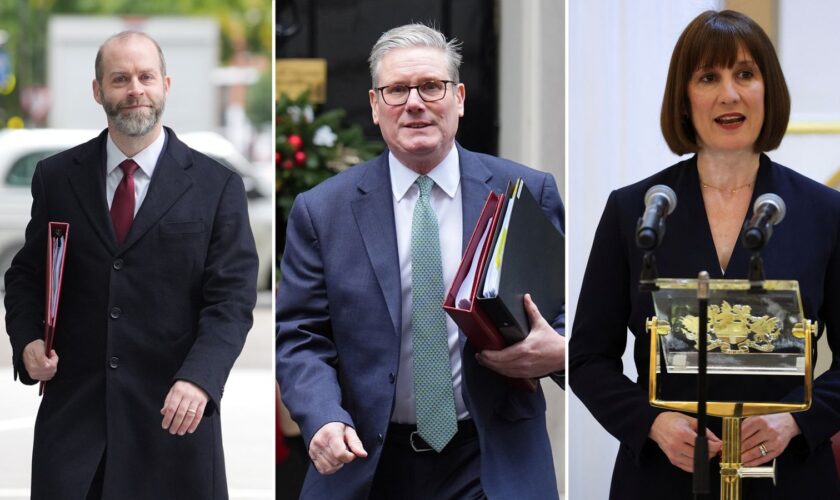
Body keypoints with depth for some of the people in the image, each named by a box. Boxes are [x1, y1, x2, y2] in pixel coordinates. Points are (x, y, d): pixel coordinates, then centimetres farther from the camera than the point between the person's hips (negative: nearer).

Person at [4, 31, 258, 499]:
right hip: (74, 408, 2)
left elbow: (232, 298, -5)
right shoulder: (56, 177, 7)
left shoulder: (217, 186, 0)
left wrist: (198, 379, -20)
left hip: (174, 412, -2)